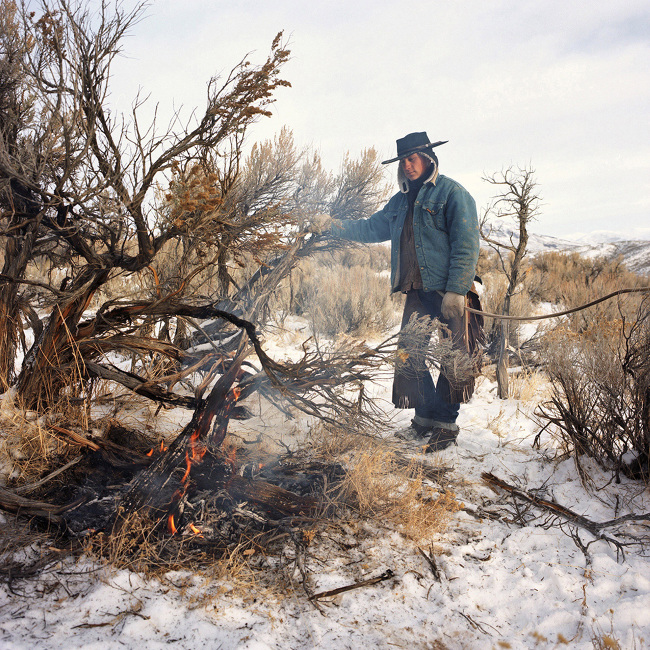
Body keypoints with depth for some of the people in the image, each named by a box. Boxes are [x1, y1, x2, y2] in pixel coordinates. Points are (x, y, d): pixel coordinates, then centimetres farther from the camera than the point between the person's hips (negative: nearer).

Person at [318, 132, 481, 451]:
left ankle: (446, 424, 10)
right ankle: (426, 417, 20)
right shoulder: (401, 201, 19)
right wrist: (334, 226, 13)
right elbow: (371, 228, 27)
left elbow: (466, 245, -11)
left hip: (448, 293, -7)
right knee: (409, 356, 6)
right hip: (416, 293, 7)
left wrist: (456, 291, -18)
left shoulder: (452, 193, -4)